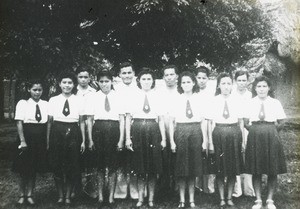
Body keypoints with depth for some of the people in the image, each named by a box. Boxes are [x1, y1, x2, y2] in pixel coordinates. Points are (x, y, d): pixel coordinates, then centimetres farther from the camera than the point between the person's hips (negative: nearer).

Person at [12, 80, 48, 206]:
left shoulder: (45, 104, 6)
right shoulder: (22, 103, -1)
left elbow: (49, 122, 3)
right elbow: (19, 123, -7)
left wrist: (48, 140, -5)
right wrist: (22, 141, -14)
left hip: (40, 139, 2)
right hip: (27, 137, -2)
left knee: (35, 168, 8)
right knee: (24, 168, 4)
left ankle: (29, 195, 19)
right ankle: (22, 195, 18)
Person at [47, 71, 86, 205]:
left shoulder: (78, 101, 3)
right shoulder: (53, 100, 3)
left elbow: (82, 122, 5)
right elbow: (49, 121, 5)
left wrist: (83, 140, 2)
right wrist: (48, 140, 3)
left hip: (73, 134, 0)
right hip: (57, 133, 0)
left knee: (72, 166, 5)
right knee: (57, 166, 5)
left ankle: (68, 195, 21)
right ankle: (60, 195, 21)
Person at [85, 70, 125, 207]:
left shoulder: (118, 97, 4)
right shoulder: (93, 97, 6)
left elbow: (122, 119, 2)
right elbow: (89, 120, 5)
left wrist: (121, 139, -4)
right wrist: (90, 139, -1)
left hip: (114, 129, 0)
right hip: (98, 129, 0)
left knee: (113, 165, 4)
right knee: (100, 165, 7)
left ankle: (111, 197, 14)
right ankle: (100, 195, 17)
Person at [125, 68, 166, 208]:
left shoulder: (157, 96, 4)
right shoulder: (134, 95, 2)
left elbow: (161, 119, 5)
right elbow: (128, 118, 2)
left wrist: (163, 138, 1)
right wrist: (128, 138, -4)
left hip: (153, 131, 1)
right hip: (137, 131, 0)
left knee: (153, 167, 5)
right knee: (140, 167, 6)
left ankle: (151, 198, 17)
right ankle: (140, 198, 17)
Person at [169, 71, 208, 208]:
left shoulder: (199, 99, 3)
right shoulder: (176, 100, 1)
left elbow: (203, 121, 4)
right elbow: (171, 122, 1)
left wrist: (205, 140, 0)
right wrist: (171, 140, -4)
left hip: (196, 133, 1)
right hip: (181, 133, -1)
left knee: (194, 166, 7)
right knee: (181, 167, 4)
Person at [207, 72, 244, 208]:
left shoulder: (237, 101, 3)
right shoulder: (213, 101, -1)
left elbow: (241, 122, 7)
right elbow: (210, 122, 0)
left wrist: (242, 140, 4)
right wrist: (210, 140, -4)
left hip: (234, 135, 2)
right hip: (219, 134, -1)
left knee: (233, 168, 8)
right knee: (219, 169, 4)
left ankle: (230, 197, 21)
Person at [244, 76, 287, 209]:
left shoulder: (275, 103, 1)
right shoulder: (250, 103, 2)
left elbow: (281, 123, 5)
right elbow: (246, 123, 8)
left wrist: (270, 131, 6)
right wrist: (255, 131, 2)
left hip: (271, 137, 0)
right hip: (254, 137, 0)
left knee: (272, 171, 3)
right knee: (256, 171, 3)